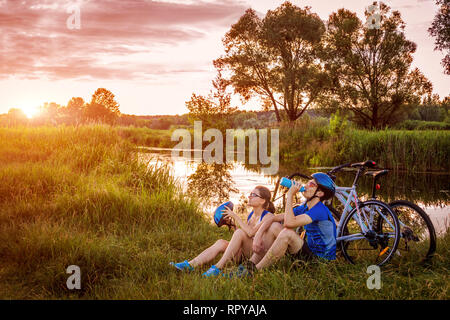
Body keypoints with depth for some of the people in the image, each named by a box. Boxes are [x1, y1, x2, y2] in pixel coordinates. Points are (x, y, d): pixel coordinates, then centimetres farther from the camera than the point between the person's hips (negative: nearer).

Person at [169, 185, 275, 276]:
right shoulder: (251, 214, 17)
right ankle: (190, 265, -24)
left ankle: (218, 267, -31)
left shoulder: (268, 216, -8)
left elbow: (251, 233, -23)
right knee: (221, 243, -15)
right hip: (244, 255, 7)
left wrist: (235, 217, -19)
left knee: (239, 232, -29)